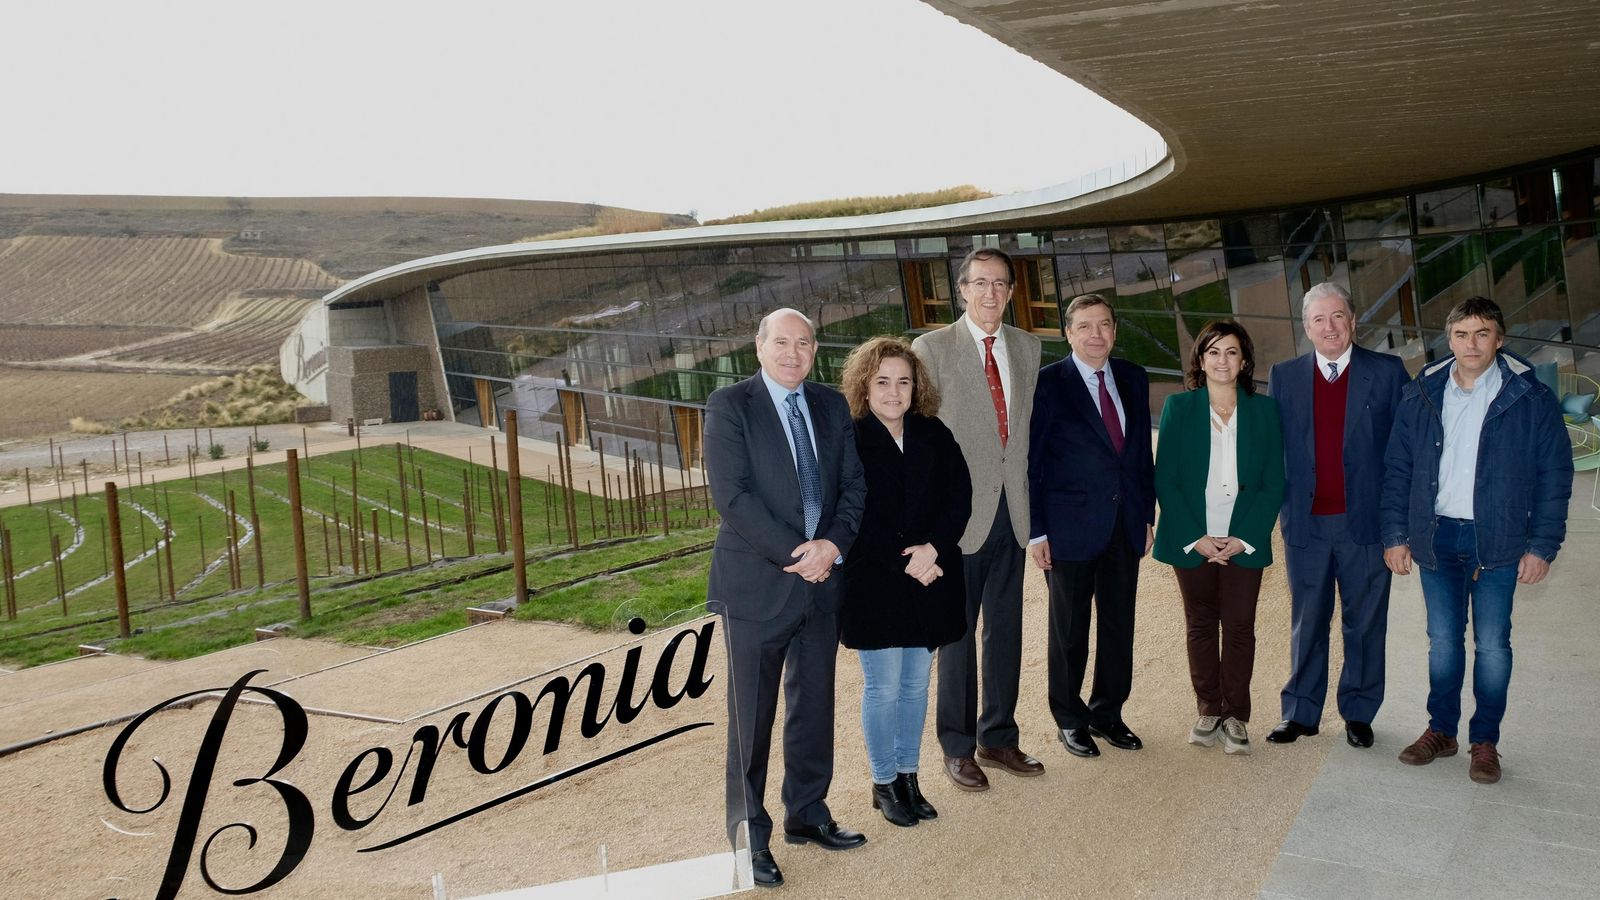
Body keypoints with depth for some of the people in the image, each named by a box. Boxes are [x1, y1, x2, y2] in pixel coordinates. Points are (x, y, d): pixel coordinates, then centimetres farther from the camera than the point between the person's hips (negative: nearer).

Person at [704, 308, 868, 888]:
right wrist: (794, 553, -17)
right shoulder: (729, 405, -7)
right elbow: (732, 496, -15)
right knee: (751, 717, 5)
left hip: (822, 578, 5)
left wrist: (833, 544, -11)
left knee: (815, 706, 15)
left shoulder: (832, 406, 9)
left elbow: (854, 485, 6)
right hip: (757, 583, -5)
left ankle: (807, 814, 33)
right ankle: (749, 835, 20)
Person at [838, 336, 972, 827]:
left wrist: (934, 547, -15)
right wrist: (902, 562, -17)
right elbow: (853, 516, -13)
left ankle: (908, 775, 26)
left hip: (930, 578, 4)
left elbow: (960, 494, 0)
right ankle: (884, 783, 18)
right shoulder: (847, 440, -7)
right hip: (874, 583, -4)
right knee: (884, 687, 2)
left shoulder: (934, 435, 7)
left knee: (916, 683, 12)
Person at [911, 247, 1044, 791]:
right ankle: (957, 748, 19)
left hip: (1011, 512, 5)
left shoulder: (1027, 347, 10)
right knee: (958, 633, 5)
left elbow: (1029, 427, 13)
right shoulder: (932, 349, -5)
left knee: (1006, 630, 13)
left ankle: (998, 738, 28)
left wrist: (1030, 498, 7)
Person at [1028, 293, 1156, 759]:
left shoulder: (1133, 379, 8)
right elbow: (1031, 461, -8)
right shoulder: (1048, 383, -8)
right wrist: (1036, 531, -11)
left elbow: (1143, 450, 12)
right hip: (1071, 525, -5)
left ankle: (1107, 712, 30)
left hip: (1125, 524, 5)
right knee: (1070, 629, 9)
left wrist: (1148, 514, 9)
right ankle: (1069, 717, 26)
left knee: (1119, 625, 13)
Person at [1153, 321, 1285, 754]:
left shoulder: (1264, 410, 4)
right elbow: (1165, 479, -2)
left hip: (1244, 541, 0)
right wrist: (1195, 538, -10)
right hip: (1191, 540, 0)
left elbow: (1273, 483, 2)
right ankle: (1209, 710, 21)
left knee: (1240, 627, 2)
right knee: (1200, 625, 9)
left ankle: (1236, 716, 14)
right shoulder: (1178, 407, 1)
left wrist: (1245, 537, -9)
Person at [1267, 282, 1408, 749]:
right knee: (1306, 622, 11)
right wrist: (1280, 506, -1)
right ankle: (1300, 712, 22)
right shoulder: (1284, 377, 6)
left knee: (1364, 623, 9)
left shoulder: (1387, 372, 1)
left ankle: (1358, 712, 24)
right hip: (1305, 522, 1)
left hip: (1366, 521, -1)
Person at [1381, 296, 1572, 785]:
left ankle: (1485, 740, 20)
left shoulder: (1530, 399, -4)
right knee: (1442, 640, 11)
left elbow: (1555, 475, -2)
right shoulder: (1422, 395, 3)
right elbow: (1397, 469, 6)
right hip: (1437, 538, 2)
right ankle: (1441, 730, 25)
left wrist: (1542, 546, -7)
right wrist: (1395, 534, 1)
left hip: (1498, 541, -2)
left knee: (1492, 644, 5)